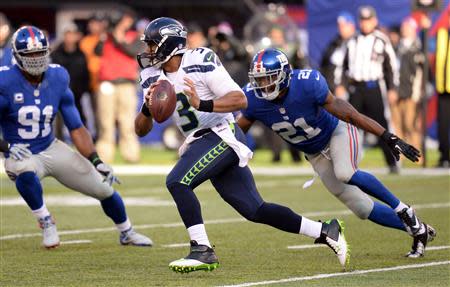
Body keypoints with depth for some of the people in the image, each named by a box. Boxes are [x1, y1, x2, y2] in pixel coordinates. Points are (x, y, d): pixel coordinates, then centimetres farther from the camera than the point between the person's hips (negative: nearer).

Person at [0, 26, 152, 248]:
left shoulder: (58, 79, -4)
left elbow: (76, 128, 1)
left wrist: (97, 162, -8)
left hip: (51, 149, 4)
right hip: (22, 155, -4)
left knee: (104, 188, 4)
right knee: (26, 172, -41)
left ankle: (126, 233, 34)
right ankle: (46, 222, -15)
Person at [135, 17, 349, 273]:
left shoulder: (200, 62, -14)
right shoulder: (153, 77, 7)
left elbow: (240, 100, -17)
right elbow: (141, 130, 8)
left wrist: (203, 104, -30)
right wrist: (147, 108, -13)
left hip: (222, 135, -8)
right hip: (201, 142, 8)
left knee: (177, 182, -24)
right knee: (255, 210, 6)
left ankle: (202, 250, -21)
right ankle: (325, 231, 15)